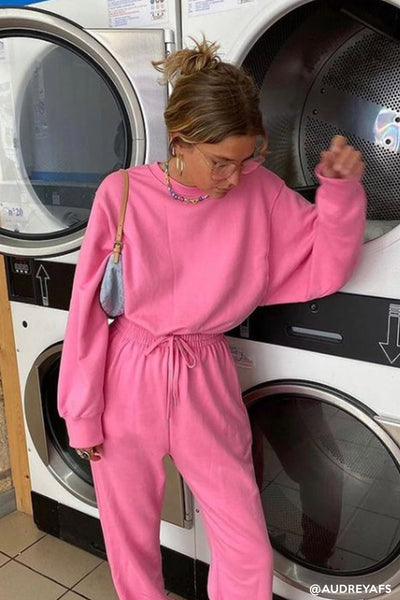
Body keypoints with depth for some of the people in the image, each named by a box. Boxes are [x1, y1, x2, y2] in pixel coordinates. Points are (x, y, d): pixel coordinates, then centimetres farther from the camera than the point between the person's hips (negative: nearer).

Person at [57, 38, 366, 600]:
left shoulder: (260, 192, -8)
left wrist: (340, 186, -20)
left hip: (207, 384, 1)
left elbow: (326, 268, -4)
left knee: (249, 553, 10)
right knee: (130, 540, 20)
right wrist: (84, 411, -2)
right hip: (128, 383, 0)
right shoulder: (123, 193, -13)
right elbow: (89, 308, -7)